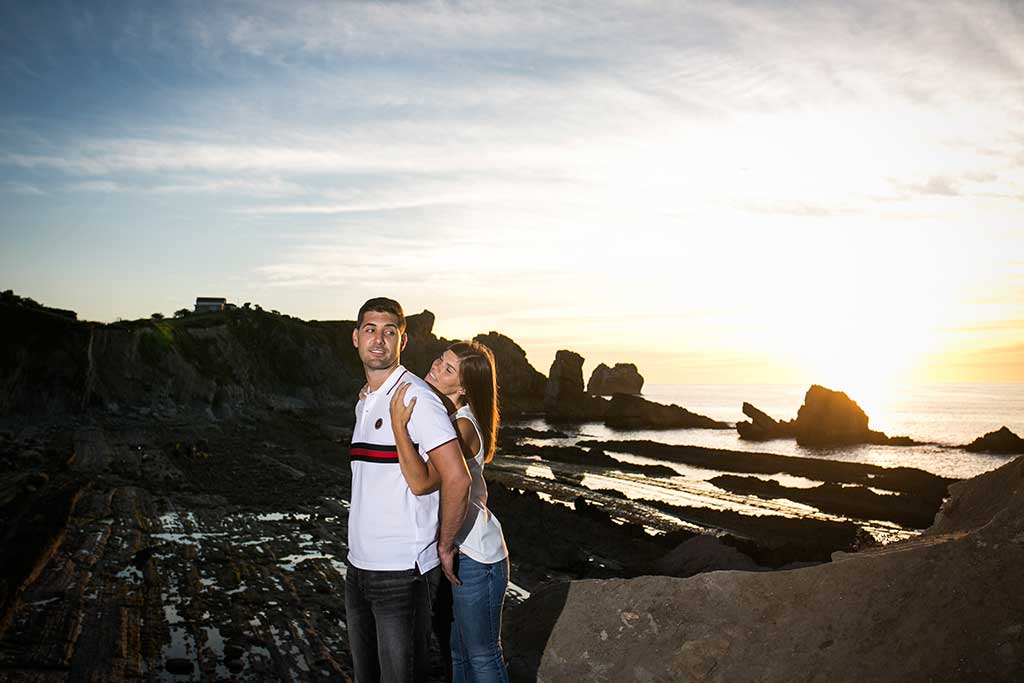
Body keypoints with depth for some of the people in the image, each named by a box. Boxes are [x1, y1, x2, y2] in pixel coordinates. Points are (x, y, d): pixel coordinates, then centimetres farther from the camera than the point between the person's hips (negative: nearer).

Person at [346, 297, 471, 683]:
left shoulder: (416, 397, -16)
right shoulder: (363, 403, 12)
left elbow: (457, 478, -23)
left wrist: (444, 547, -13)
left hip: (403, 570, -8)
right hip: (359, 566, 8)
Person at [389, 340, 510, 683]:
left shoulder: (463, 426, -22)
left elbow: (421, 482, -31)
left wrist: (399, 425, -28)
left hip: (474, 555, -9)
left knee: (481, 655, 8)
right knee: (453, 653, 21)